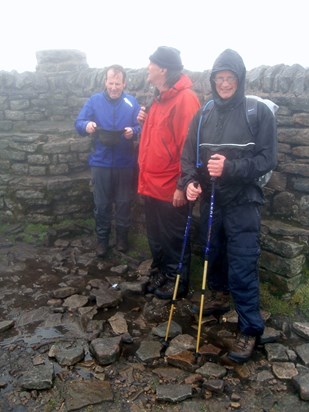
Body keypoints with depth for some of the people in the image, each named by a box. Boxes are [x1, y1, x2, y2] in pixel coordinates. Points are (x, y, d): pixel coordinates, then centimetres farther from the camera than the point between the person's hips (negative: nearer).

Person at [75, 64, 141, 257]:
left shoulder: (132, 102, 1)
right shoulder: (94, 100, 2)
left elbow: (141, 127, -3)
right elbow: (79, 123, 0)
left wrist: (133, 131, -25)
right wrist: (86, 126, -23)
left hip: (125, 163, 0)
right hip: (101, 162, 0)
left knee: (124, 202, 10)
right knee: (101, 204, 8)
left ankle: (122, 236, 28)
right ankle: (102, 238, 23)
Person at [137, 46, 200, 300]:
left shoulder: (185, 98, -16)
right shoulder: (160, 97, 14)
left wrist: (182, 185, -20)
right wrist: (146, 121, 3)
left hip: (171, 186, -9)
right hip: (152, 182, 9)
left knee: (174, 237, 7)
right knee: (155, 234, 20)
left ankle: (178, 281, 24)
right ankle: (160, 273, 37)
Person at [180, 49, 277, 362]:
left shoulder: (259, 112, -5)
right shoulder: (203, 115, 6)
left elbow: (267, 158, -9)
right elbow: (189, 154, 7)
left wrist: (230, 167, -23)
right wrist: (190, 181, -13)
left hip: (242, 203, -4)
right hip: (210, 200, 5)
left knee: (242, 268, -4)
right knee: (213, 255, 19)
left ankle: (250, 329, 11)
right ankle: (220, 296, 44)